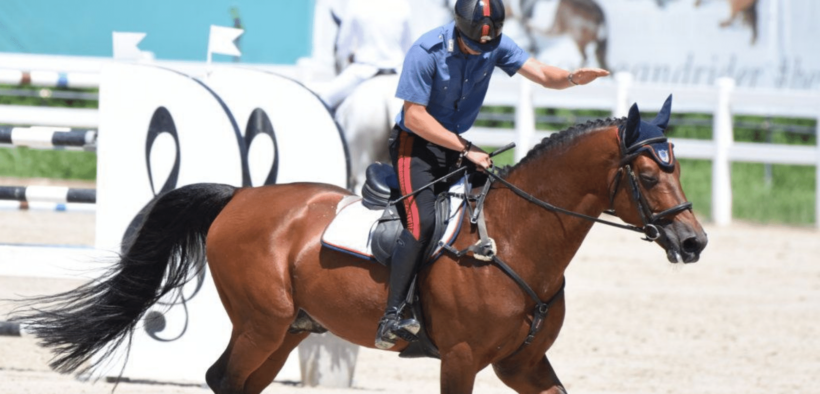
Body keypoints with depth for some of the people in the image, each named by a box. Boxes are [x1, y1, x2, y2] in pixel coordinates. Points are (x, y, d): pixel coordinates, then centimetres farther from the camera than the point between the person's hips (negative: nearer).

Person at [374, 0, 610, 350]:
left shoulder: (495, 46, -5)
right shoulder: (426, 52, -22)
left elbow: (540, 73, -7)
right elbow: (415, 116, -20)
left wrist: (571, 78, -30)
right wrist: (466, 150, -21)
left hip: (456, 144, 7)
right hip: (415, 143, -7)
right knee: (423, 219, -26)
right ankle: (390, 318, -29)